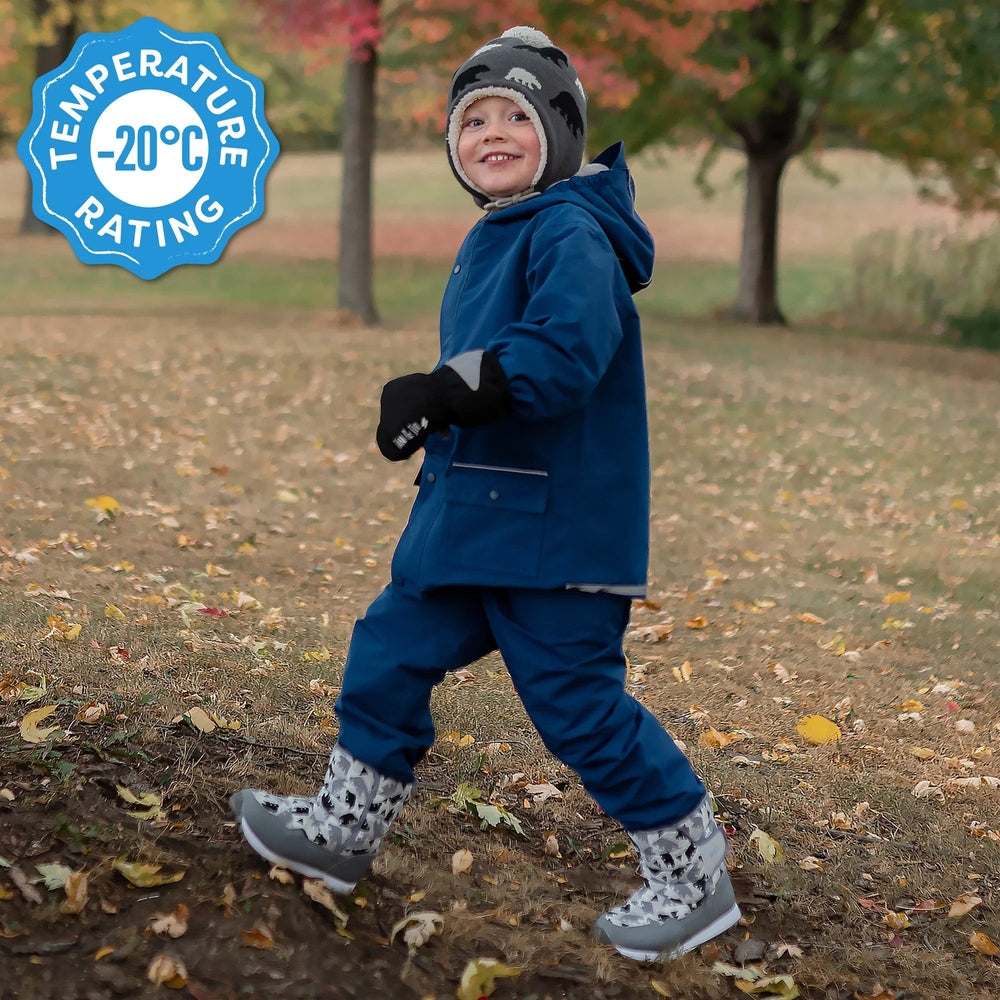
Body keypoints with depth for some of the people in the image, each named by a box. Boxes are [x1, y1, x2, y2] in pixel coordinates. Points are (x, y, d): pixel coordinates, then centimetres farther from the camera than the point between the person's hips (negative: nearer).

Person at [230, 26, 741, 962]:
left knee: (577, 701, -3)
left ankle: (693, 877, 14)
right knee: (389, 653, 15)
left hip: (554, 525, -10)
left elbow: (565, 352, -31)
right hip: (468, 509, 10)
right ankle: (343, 831, 33)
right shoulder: (490, 240, 15)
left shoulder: (570, 233, -16)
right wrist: (438, 409, 7)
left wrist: (439, 393, -25)